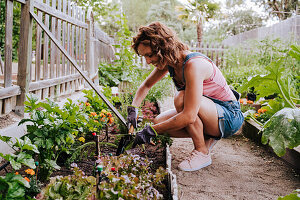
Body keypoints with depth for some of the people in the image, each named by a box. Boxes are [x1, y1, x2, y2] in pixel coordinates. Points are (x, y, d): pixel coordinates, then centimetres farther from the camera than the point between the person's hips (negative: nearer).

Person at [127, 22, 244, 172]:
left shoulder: (193, 65, -30)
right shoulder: (168, 61, -4)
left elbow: (189, 116, -36)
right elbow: (146, 84, 15)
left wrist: (151, 131, -29)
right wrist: (133, 109, 1)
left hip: (230, 117, -8)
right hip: (208, 113, 8)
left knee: (181, 98, -32)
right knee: (159, 121, -6)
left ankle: (202, 152, -14)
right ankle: (207, 138, 6)